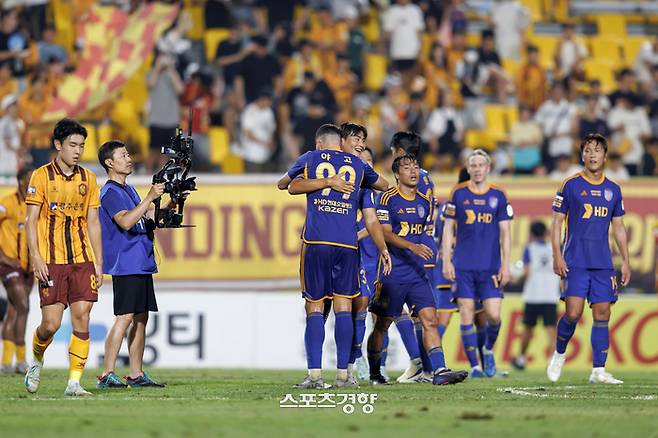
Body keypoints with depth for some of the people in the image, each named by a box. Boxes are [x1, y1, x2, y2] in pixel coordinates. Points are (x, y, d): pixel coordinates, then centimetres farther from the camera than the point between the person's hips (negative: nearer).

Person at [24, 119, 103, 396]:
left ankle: (74, 382, -3)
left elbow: (93, 222, 14)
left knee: (82, 318, -7)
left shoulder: (87, 179, 11)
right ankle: (37, 359, 25)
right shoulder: (41, 176, -1)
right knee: (51, 323, -7)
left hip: (82, 259, 3)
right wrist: (36, 257, -12)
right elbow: (31, 220, -2)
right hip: (51, 262, -3)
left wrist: (99, 263, 10)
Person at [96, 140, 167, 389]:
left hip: (142, 263, 9)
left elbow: (148, 219, 25)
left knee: (141, 318, 10)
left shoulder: (128, 189, 19)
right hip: (125, 264, -9)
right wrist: (150, 198, -25)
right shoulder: (111, 192, -10)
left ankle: (136, 375, 14)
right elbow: (126, 222, -24)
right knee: (125, 317, -15)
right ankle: (107, 375, -16)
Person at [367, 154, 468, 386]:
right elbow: (385, 233, -15)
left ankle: (439, 371, -18)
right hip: (393, 274, -5)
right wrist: (413, 247, -27)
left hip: (417, 274, 5)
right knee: (382, 325, 6)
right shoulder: (388, 199, -7)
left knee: (429, 319, -9)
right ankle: (374, 374, 21)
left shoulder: (425, 202, 12)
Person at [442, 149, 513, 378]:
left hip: (491, 266, 0)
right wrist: (446, 262, -1)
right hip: (463, 266, 0)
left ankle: (488, 350, 21)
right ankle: (474, 366, 4)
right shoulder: (458, 194, 5)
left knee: (493, 315, -7)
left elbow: (505, 233, 6)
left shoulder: (498, 196, 6)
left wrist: (505, 265, 0)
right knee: (467, 315, -3)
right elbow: (448, 229, 6)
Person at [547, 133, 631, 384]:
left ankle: (598, 371, 3)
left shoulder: (613, 190, 12)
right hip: (575, 262, -4)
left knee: (602, 314, -1)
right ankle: (559, 354, 13)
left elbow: (618, 228, 18)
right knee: (573, 313, -12)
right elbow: (556, 223, 1)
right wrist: (557, 257, -9)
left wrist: (626, 262, 11)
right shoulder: (571, 185, 0)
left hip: (603, 264, 4)